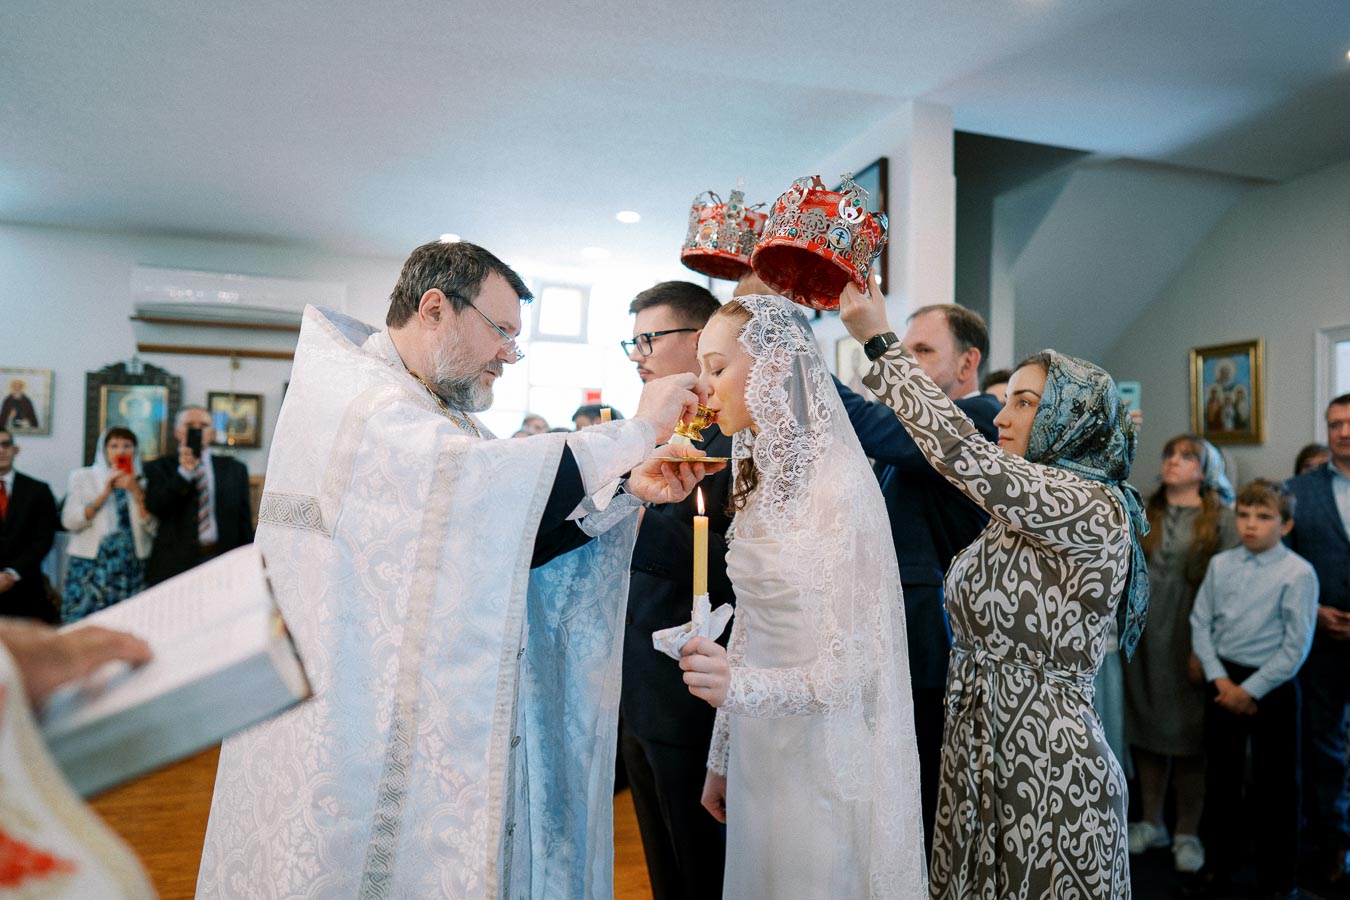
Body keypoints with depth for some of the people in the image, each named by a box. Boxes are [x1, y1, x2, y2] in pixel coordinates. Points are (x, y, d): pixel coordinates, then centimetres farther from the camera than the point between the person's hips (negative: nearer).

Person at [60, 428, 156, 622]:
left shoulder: (143, 482, 10)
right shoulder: (83, 477, 9)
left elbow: (154, 528, -1)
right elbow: (69, 521, -3)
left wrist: (137, 493, -10)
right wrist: (105, 493, -9)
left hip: (131, 569, 1)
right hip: (90, 568, 0)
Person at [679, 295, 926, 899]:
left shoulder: (840, 483, -20)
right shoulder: (758, 477, 4)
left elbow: (852, 669, -20)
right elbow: (750, 624, 8)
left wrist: (740, 687, -37)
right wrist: (720, 758, 11)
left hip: (823, 758, -7)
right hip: (757, 752, 7)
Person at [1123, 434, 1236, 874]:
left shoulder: (1220, 519, -2)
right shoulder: (1144, 514, 7)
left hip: (1188, 639, -3)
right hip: (1143, 637, 3)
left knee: (1189, 734, 6)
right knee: (1146, 726, 11)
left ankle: (1188, 832, 22)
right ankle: (1151, 822, 27)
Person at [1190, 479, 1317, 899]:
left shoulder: (1298, 573, -11)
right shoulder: (1220, 564, 1)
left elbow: (1296, 646, -12)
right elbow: (1200, 623, 3)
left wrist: (1250, 690, -12)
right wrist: (1220, 679, -7)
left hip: (1272, 684, -4)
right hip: (1223, 679, 4)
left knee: (1277, 784, 8)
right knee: (1220, 774, 14)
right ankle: (1223, 860, 31)